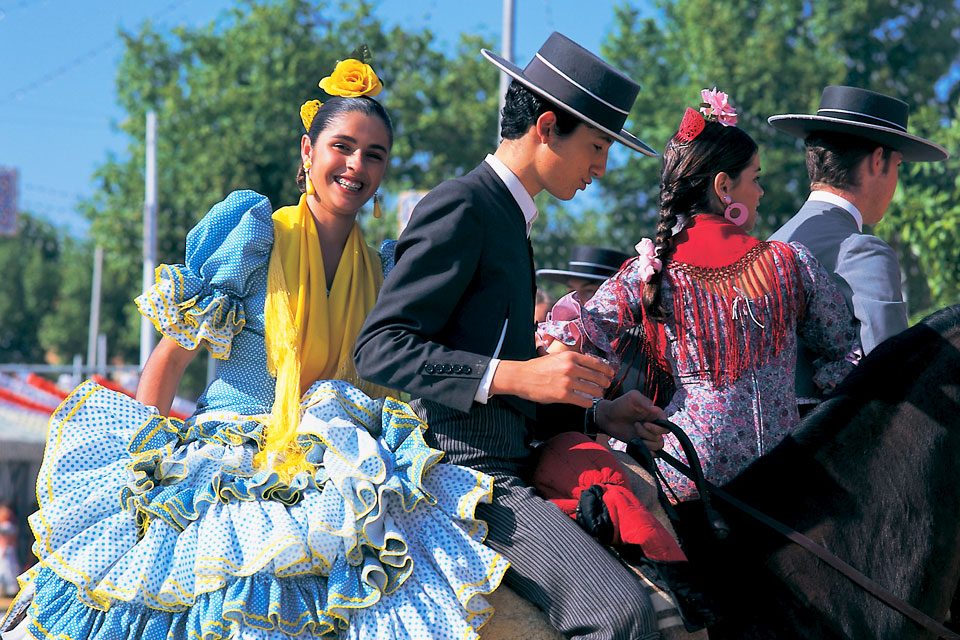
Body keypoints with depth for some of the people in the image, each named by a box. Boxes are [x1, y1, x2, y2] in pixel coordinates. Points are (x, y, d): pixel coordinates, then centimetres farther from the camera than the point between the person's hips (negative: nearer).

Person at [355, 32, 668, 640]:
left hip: (510, 470, 10)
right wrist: (517, 375, -25)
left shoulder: (508, 223, 24)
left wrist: (596, 415, 13)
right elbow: (379, 349, -17)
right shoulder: (459, 208, -7)